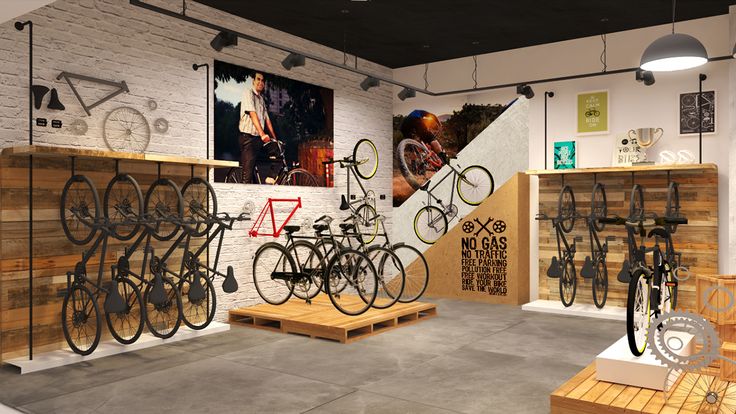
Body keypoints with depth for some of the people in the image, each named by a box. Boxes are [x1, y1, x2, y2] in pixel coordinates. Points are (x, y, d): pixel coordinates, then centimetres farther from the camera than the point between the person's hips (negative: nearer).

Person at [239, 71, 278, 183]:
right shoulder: (248, 93, -4)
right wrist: (262, 134, -27)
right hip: (247, 137, -8)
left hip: (258, 138, 8)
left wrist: (274, 138, 8)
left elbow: (267, 119, 16)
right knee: (248, 168, -13)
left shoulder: (262, 99, 20)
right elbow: (252, 114, -16)